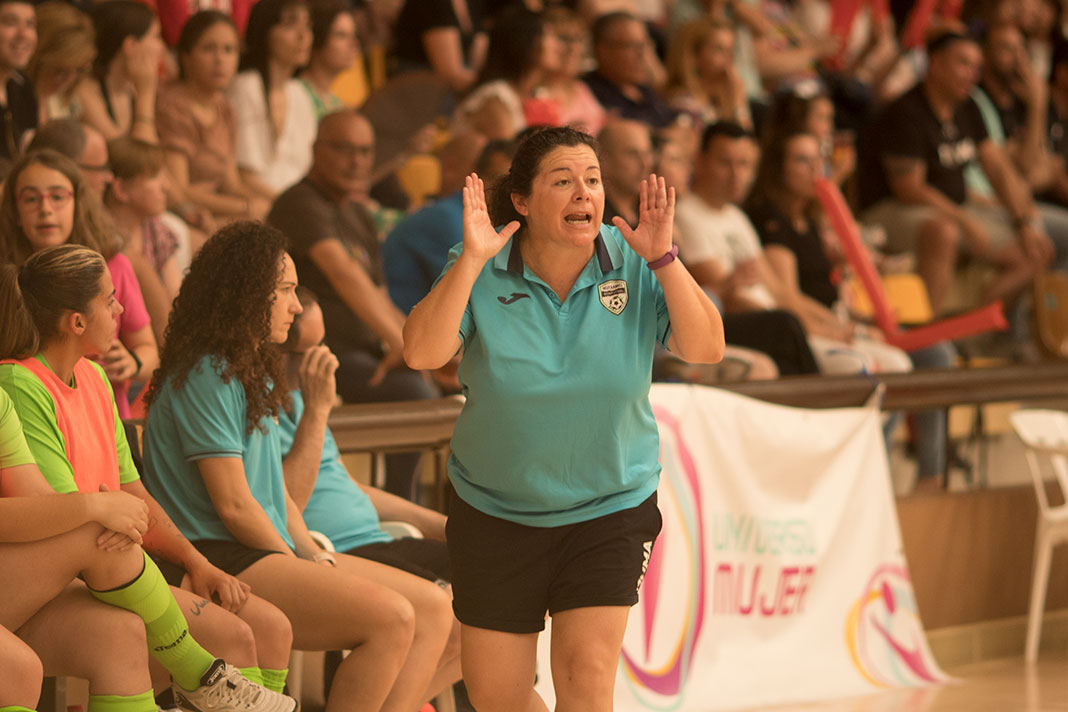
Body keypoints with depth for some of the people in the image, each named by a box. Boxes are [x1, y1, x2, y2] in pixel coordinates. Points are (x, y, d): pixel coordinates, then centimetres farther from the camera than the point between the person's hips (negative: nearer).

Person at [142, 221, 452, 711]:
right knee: (391, 618, -25)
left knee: (433, 609, -1)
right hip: (222, 560, -10)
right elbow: (233, 504, -15)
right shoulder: (207, 377, -12)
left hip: (272, 550, 10)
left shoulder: (255, 373, 20)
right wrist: (302, 567, -5)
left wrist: (315, 556, 4)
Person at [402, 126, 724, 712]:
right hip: (496, 512, 1)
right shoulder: (482, 272, -11)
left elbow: (706, 348, -17)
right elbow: (422, 353, -24)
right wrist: (472, 260, -32)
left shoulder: (634, 266, -8)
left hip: (610, 509, -1)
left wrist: (664, 259, -27)